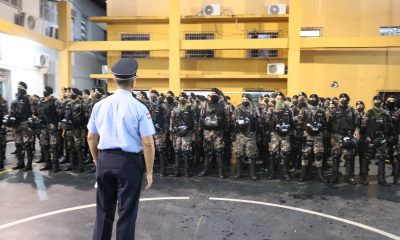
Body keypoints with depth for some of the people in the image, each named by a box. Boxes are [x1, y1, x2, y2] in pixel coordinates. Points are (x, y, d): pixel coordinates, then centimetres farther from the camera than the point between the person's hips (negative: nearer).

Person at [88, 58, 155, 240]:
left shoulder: (100, 105, 1)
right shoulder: (139, 108, -11)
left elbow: (91, 138, 8)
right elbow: (148, 143, -13)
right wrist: (149, 172, -4)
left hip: (105, 160, 4)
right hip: (129, 162, -4)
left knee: (104, 209, 18)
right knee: (127, 211, 10)